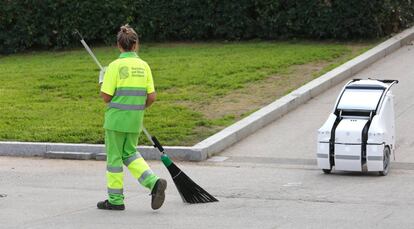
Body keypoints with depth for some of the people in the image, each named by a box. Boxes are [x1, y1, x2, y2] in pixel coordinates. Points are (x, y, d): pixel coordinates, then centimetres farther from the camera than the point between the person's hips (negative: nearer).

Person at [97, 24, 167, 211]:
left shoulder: (116, 66, -12)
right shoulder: (143, 66, 2)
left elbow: (106, 97, -13)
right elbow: (151, 97, 1)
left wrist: (103, 82, 7)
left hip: (116, 119, -5)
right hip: (136, 120, 5)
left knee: (114, 156, 7)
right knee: (130, 153, 19)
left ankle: (115, 200, 14)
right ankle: (153, 182, -1)